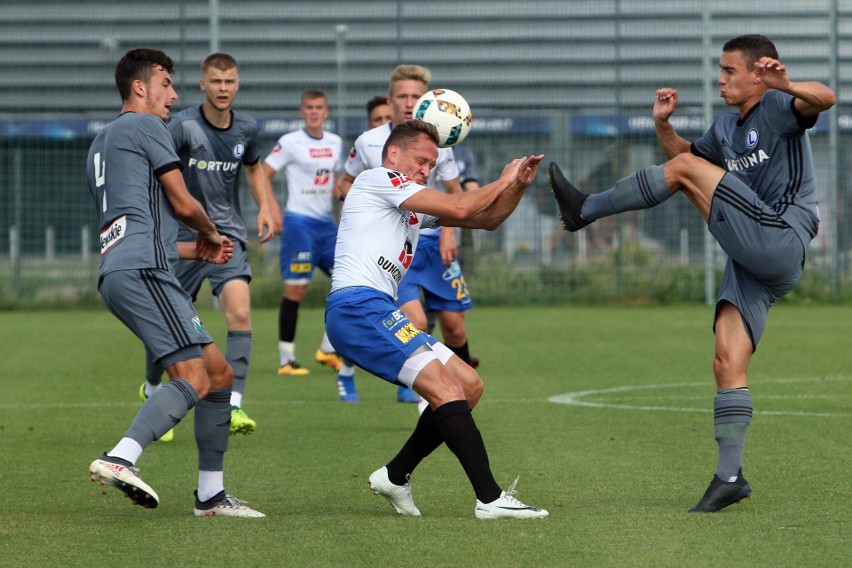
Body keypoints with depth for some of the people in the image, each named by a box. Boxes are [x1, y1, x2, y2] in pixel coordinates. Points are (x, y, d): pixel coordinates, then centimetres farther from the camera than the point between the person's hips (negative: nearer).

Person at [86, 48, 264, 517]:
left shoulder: (101, 142, 30)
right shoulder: (145, 126, 1)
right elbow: (183, 204, -1)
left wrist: (193, 246, 35)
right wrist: (211, 235, 20)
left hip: (117, 272, 10)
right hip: (141, 271, -10)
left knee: (219, 373, 11)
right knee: (193, 379, -20)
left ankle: (211, 495, 10)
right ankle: (119, 459, -37)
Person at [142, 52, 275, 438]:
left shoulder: (246, 128, 2)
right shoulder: (183, 126, -13)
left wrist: (264, 208, 10)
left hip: (228, 235, 2)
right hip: (182, 236, -2)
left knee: (240, 313, -19)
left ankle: (233, 405, -19)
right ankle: (152, 391, 35)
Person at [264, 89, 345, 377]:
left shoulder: (335, 143, 12)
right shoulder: (290, 142, -6)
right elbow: (263, 174, -6)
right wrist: (272, 206, -17)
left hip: (326, 223, 7)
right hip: (299, 221, -7)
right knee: (296, 288, -7)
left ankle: (328, 349, 12)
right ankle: (286, 359, -1)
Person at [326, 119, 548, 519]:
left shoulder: (415, 206, 27)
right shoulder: (377, 180, 0)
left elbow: (488, 219, 24)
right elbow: (458, 208, -9)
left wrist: (518, 186, 8)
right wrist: (502, 181, 6)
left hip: (377, 313, 10)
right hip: (358, 308, -10)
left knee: (469, 386, 8)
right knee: (446, 390, -18)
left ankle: (395, 476, 12)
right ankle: (490, 498, -23)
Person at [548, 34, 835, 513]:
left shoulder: (777, 107, -3)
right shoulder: (727, 128, 23)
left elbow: (824, 99, -23)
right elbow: (684, 151, 37)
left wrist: (786, 84, -43)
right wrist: (663, 124, 16)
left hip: (779, 240, -9)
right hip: (753, 264, 9)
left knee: (686, 169, -12)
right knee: (728, 363, 1)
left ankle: (585, 209, -3)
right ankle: (730, 476, 1)